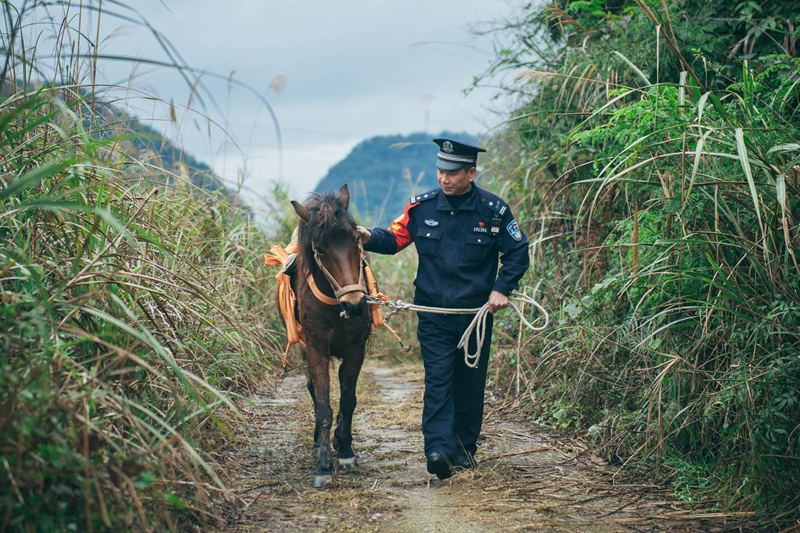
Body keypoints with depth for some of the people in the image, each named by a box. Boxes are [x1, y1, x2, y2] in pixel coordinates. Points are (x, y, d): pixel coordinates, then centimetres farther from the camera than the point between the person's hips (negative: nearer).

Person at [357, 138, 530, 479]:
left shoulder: (493, 210, -3)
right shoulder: (422, 207, 0)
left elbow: (518, 252, 4)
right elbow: (395, 238, 7)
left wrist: (502, 288, -7)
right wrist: (370, 238, -14)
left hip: (476, 313, 0)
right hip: (433, 313, 0)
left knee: (470, 384, 9)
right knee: (437, 380, -11)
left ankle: (465, 448, 24)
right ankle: (438, 449, -18)